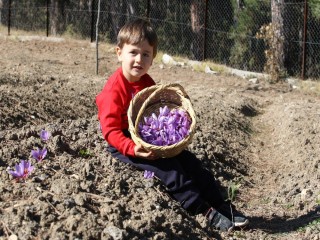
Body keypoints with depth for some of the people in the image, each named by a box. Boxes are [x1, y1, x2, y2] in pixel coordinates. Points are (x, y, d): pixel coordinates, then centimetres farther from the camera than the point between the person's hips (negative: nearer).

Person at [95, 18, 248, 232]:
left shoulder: (148, 82, 6)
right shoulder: (115, 89, -19)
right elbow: (110, 130, -23)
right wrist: (133, 149, -35)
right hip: (124, 146, -8)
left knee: (190, 161, -2)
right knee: (168, 166, -25)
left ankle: (220, 205, 1)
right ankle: (204, 211, -22)